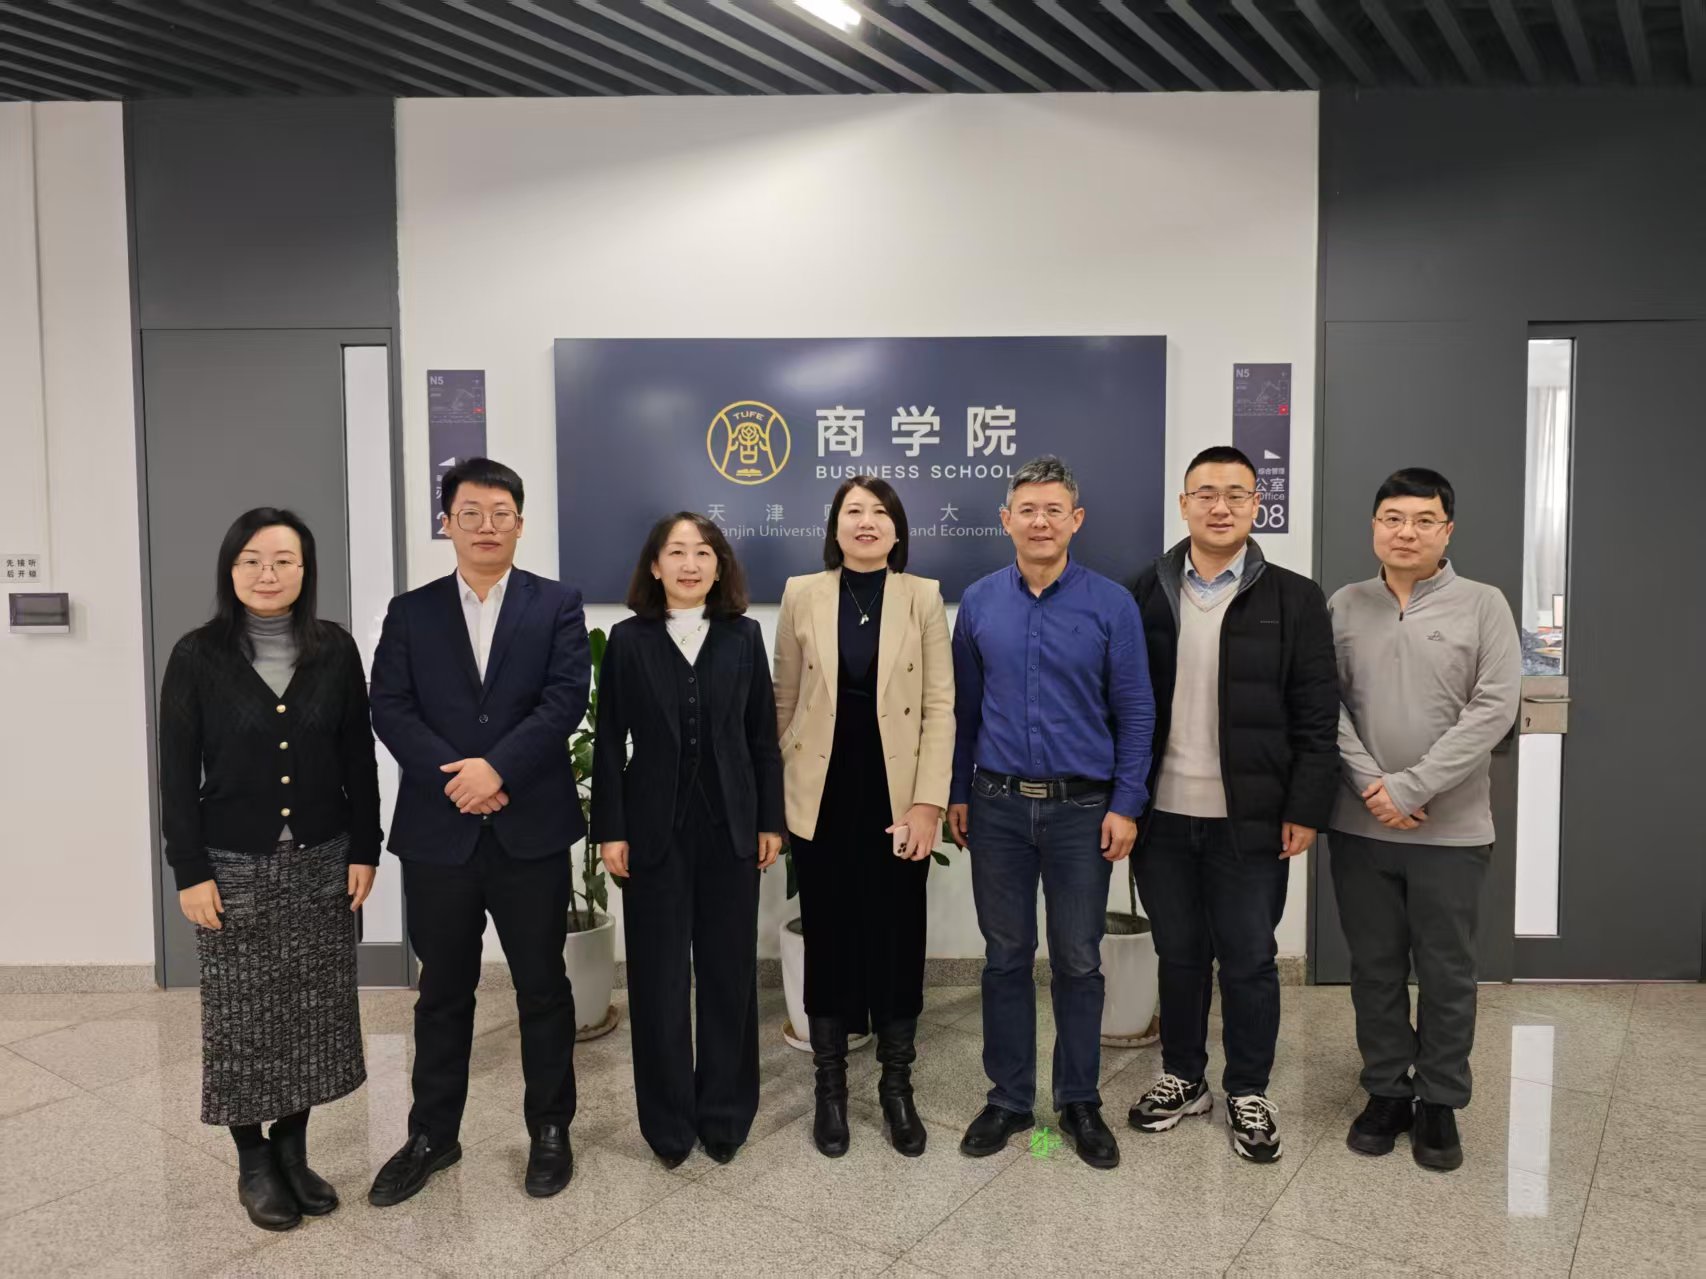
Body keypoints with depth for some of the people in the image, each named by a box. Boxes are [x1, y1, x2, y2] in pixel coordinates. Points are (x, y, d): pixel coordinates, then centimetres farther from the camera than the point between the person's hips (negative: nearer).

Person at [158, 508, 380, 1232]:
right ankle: (253, 1161, 25)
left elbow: (358, 757, 3)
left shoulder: (335, 650, 0)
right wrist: (190, 872, -7)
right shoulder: (198, 656, -5)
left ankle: (293, 1148, 28)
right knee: (242, 1017, 7)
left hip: (321, 862, 2)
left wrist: (364, 849, 0)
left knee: (315, 1011, 9)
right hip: (235, 867, -2)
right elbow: (177, 774, -4)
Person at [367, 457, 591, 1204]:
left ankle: (550, 1130, 26)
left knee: (543, 987, 10)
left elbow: (566, 700, -9)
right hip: (438, 830, 2)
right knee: (442, 992, 14)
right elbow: (390, 710, -3)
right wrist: (455, 779, -15)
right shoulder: (410, 611, 7)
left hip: (531, 828, -1)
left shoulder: (557, 605, 3)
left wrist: (498, 767, -19)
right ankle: (431, 1136, 30)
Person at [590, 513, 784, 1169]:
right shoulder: (628, 640, 0)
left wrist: (770, 820, 2)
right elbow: (610, 742, 0)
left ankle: (725, 1115, 25)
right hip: (655, 829, -1)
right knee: (659, 978, 6)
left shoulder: (743, 636, 3)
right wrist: (610, 829, -4)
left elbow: (763, 737, 4)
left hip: (730, 827, 1)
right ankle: (669, 1121, 22)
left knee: (729, 972, 8)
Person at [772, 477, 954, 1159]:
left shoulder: (923, 597, 0)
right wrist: (778, 792, 6)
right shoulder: (802, 594, 2)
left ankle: (897, 1086, 26)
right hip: (822, 795, 1)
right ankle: (829, 1086, 26)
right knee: (828, 937, 9)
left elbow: (940, 706, -3)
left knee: (898, 938, 7)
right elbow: (785, 701, 7)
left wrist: (927, 801, -9)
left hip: (897, 794, 0)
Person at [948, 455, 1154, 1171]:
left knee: (1079, 961, 9)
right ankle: (1009, 1099, 26)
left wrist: (1126, 805, -7)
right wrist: (957, 794, 7)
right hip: (998, 807, 2)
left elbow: (1135, 712, -2)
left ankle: (1080, 1102, 26)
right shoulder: (978, 603, 2)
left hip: (1083, 808, -1)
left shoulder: (1111, 604, -4)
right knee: (1006, 957, 11)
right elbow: (963, 707, 8)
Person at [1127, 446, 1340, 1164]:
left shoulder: (1293, 599, -1)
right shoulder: (1147, 593, 4)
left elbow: (1316, 718, -2)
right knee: (1178, 955, 15)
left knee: (1249, 962, 9)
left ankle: (1248, 1092, 27)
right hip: (1163, 814, 2)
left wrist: (1305, 810, -7)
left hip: (1249, 819, -2)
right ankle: (1183, 1078, 32)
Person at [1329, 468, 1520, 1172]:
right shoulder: (1344, 606, 3)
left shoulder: (1483, 605, -2)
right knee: (1375, 967, 12)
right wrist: (1369, 783, -13)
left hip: (1451, 829, -1)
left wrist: (1410, 788, -15)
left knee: (1446, 972, 9)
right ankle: (1387, 1091, 28)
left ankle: (1440, 1101, 26)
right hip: (1360, 826, 2)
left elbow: (1494, 708, -10)